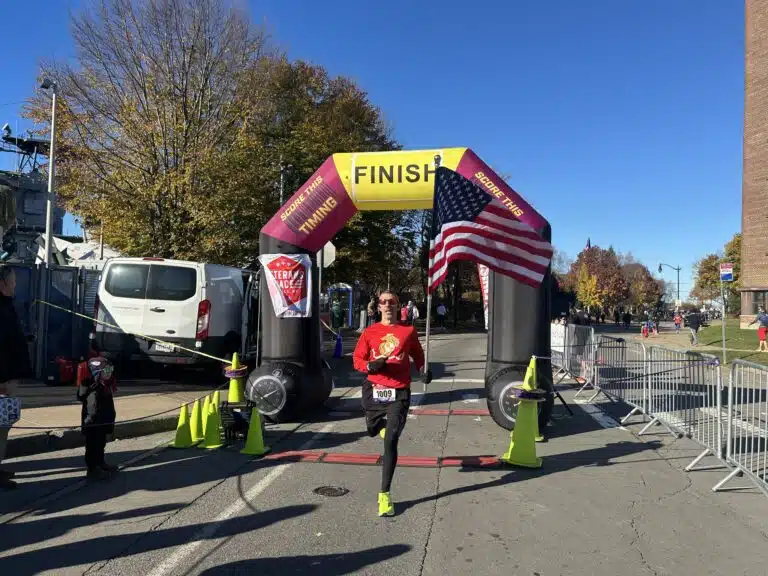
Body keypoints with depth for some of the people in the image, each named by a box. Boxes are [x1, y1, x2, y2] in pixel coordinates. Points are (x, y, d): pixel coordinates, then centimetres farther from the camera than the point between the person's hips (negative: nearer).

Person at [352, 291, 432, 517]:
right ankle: (385, 425, 60)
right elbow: (357, 359, 4)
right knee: (372, 430, 22)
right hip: (373, 392, 3)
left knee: (390, 442, -8)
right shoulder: (370, 332, 3)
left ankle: (384, 494, 1)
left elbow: (417, 355, 16)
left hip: (399, 394, -2)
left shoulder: (408, 331, 1)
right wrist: (370, 365, -16)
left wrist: (424, 370, -2)